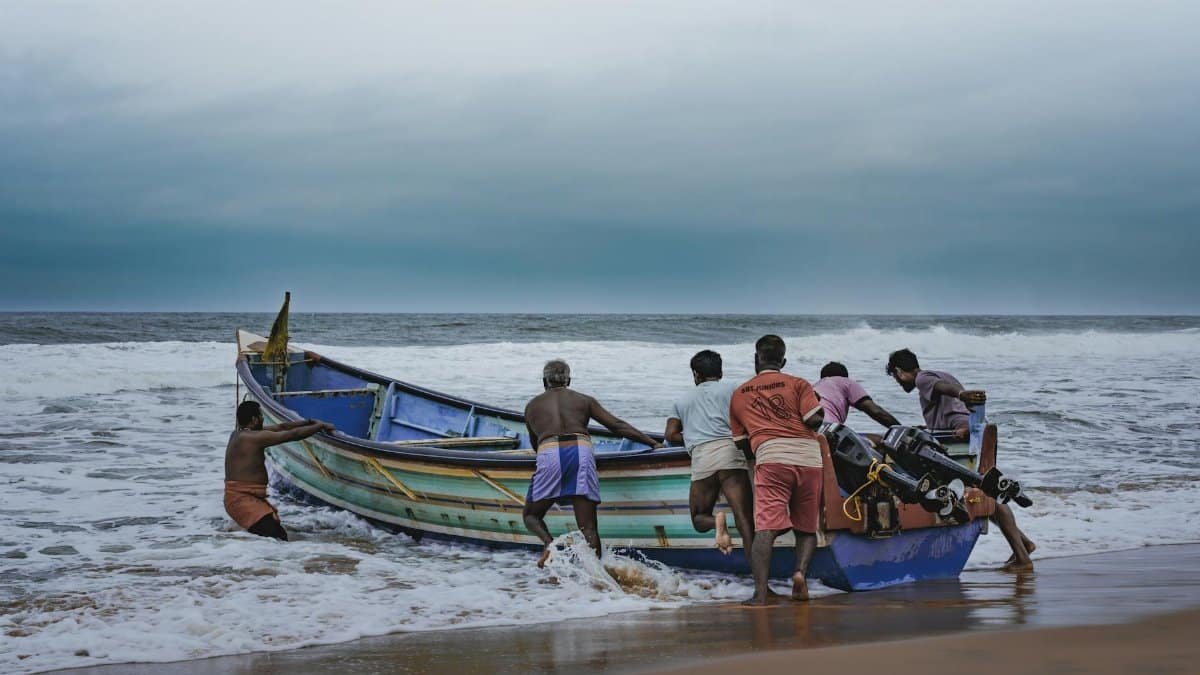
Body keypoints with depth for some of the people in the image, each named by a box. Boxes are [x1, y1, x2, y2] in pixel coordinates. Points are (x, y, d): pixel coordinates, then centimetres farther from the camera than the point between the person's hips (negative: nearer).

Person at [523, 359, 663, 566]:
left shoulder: (532, 406, 27)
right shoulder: (584, 400, 24)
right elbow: (617, 426, 16)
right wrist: (654, 443, 18)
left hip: (548, 453, 0)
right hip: (581, 451, 0)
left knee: (531, 515, 15)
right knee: (588, 528, 1)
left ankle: (549, 543, -15)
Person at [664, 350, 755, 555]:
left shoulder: (682, 400, 28)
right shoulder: (732, 388, 19)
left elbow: (671, 434, 19)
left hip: (700, 457, 2)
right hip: (730, 452, -2)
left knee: (699, 518, 16)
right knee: (744, 519, -9)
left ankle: (716, 521, -18)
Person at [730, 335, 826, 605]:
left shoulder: (738, 395, 18)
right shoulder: (798, 384, 11)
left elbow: (741, 441, 21)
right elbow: (814, 419, -2)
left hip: (770, 458, -1)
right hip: (809, 458, 1)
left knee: (766, 527, -9)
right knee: (806, 528, 14)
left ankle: (761, 591, -22)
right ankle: (800, 570, -11)